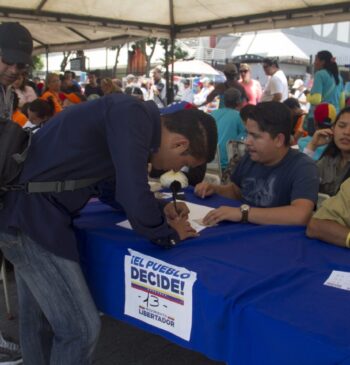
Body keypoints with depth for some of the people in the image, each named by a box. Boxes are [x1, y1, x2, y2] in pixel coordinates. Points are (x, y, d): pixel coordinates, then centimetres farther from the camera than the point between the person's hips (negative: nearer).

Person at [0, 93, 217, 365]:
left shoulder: (133, 118, 12)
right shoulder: (134, 115, -18)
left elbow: (111, 188, 23)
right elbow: (134, 198, -24)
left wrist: (159, 210, 12)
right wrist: (168, 233, -5)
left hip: (27, 210, 10)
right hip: (30, 215, -10)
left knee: (39, 319, 24)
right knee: (81, 328, -2)